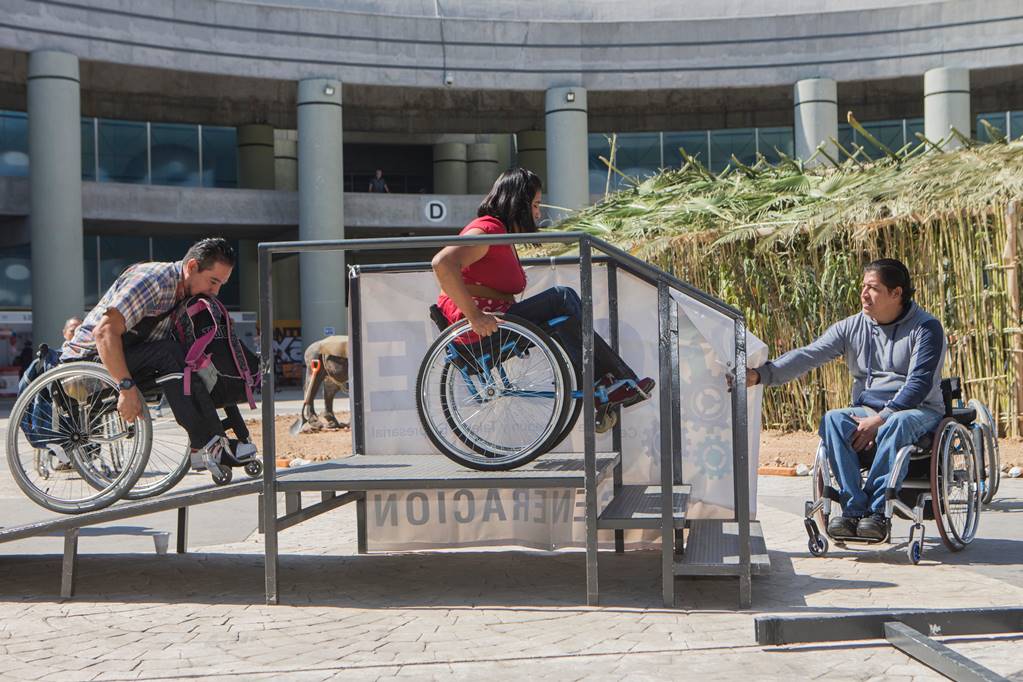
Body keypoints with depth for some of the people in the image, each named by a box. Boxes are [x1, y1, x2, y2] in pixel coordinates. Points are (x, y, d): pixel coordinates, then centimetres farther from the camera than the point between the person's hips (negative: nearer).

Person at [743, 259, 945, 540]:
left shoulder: (926, 328, -4)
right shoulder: (852, 327, 8)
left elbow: (919, 383, -14)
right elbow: (808, 356, -4)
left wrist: (879, 421, -24)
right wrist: (761, 374, -20)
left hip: (918, 410, -4)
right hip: (867, 410, 4)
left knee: (897, 424, -39)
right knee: (833, 420, -28)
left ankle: (877, 512, -35)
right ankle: (853, 509, -32)